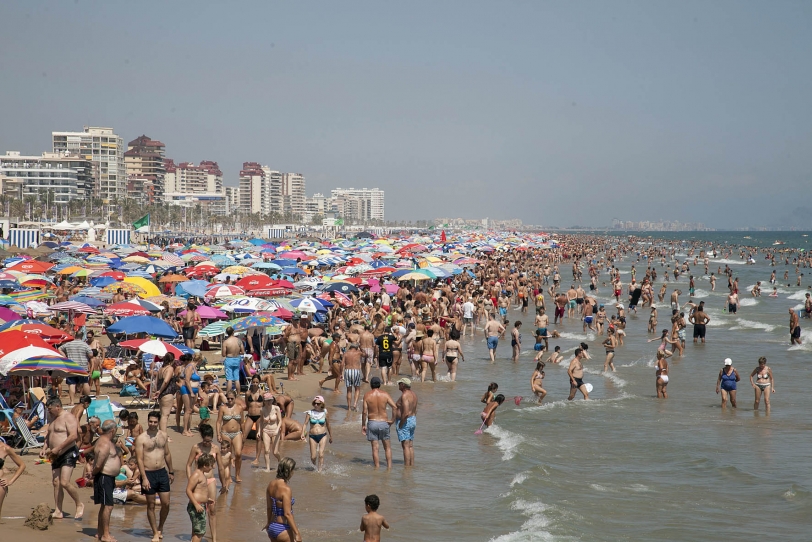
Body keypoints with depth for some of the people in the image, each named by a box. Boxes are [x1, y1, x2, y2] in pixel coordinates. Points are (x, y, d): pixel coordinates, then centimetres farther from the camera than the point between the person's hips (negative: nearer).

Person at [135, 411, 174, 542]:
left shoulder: (163, 435, 5)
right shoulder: (141, 438, -10)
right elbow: (139, 459, -12)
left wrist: (171, 472, 18)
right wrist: (144, 478, -18)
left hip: (162, 472, 4)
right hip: (148, 474, -4)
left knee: (166, 503, 3)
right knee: (151, 505, 6)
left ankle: (160, 527, 25)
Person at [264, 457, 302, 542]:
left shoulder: (271, 484, 2)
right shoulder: (286, 489, -21)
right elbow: (287, 514, -22)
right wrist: (297, 533, -19)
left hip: (272, 528, 8)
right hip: (283, 528, -8)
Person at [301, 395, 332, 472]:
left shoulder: (324, 413, 1)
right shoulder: (310, 413, 0)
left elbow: (328, 425, 12)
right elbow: (305, 423, -7)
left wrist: (330, 436, 21)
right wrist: (303, 433, -23)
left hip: (322, 436, -1)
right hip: (312, 436, 1)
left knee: (321, 455, -16)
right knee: (313, 457, 2)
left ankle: (320, 470, -13)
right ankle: (316, 467, 33)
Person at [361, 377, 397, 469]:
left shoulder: (367, 395, -5)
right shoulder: (385, 394, -2)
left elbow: (365, 412, -9)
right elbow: (394, 407, -12)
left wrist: (363, 425, -1)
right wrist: (392, 419, -2)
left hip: (372, 423, -1)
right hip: (384, 422, 1)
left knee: (375, 448, 2)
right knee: (387, 447, 13)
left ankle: (377, 467, 3)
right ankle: (389, 466, 7)